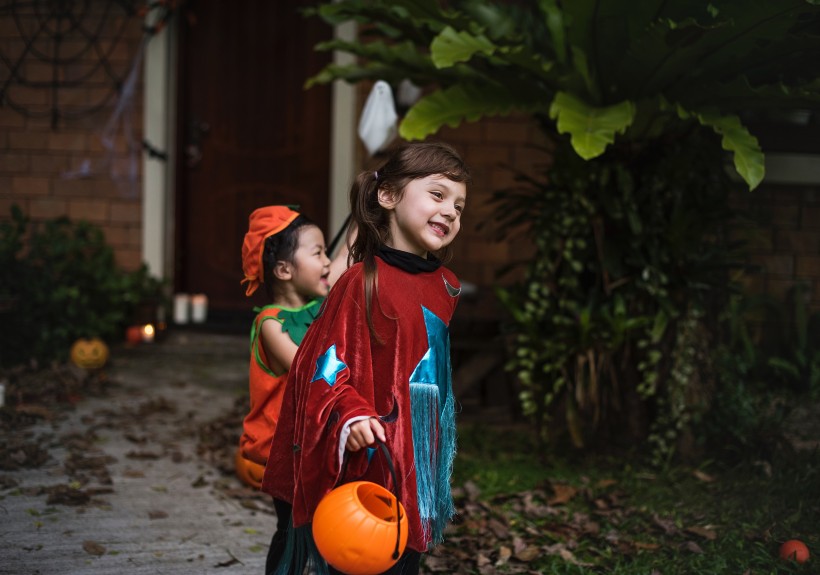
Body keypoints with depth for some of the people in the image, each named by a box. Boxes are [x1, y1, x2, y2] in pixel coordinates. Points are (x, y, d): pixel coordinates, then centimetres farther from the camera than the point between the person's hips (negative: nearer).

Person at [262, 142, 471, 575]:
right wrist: (351, 415, -29)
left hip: (418, 465, 7)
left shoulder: (447, 288, 9)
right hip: (363, 464, -6)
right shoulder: (362, 282, -12)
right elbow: (326, 364, -14)